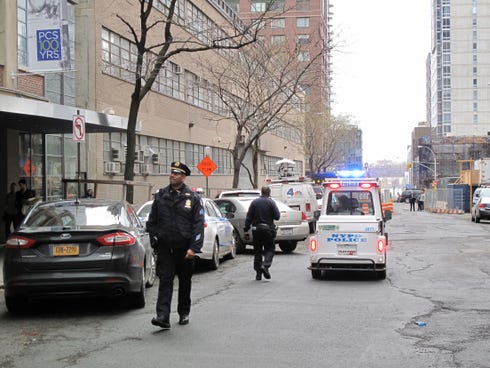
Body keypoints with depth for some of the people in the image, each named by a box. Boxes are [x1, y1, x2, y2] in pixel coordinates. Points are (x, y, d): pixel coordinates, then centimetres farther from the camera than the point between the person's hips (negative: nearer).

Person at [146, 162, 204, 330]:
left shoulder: (193, 198, -1)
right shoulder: (160, 196, 6)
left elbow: (198, 224, -5)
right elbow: (151, 221, 12)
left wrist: (194, 248, -13)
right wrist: (154, 240, 2)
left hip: (184, 248, -1)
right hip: (165, 247, 1)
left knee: (185, 282, 11)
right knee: (165, 280, -8)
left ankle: (184, 314, 26)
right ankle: (163, 316, -15)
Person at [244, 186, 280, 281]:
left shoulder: (254, 202, 5)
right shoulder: (271, 202, -4)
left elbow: (249, 216, 2)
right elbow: (277, 216, -8)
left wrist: (246, 227, 6)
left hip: (256, 229, 3)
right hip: (268, 229, -3)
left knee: (257, 251, 9)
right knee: (269, 249, 5)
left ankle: (258, 273, 9)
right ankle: (265, 265, -19)